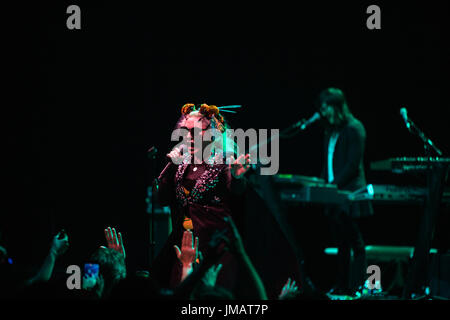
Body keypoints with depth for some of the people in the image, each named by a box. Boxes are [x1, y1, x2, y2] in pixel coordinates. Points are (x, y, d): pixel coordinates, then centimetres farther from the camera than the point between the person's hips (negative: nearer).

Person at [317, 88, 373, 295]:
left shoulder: (354, 128, -8)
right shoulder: (331, 131, 17)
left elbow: (353, 163, -14)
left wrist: (335, 184, -18)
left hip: (349, 193, -8)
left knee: (355, 242, -6)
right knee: (341, 242, 10)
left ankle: (356, 287, -5)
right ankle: (341, 286, 13)